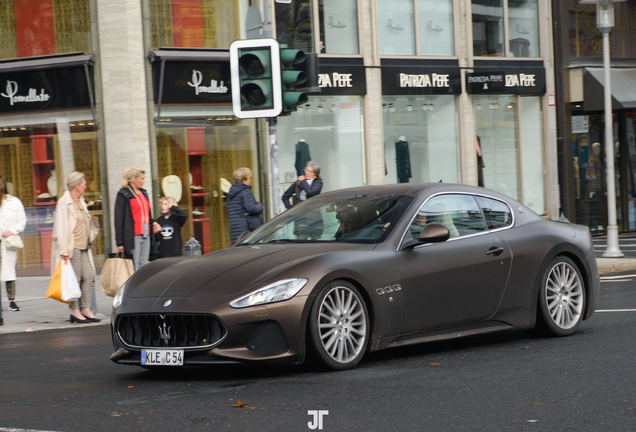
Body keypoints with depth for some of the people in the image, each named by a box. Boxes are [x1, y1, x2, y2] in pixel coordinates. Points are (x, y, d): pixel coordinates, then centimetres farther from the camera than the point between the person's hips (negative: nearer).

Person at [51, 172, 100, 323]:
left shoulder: (81, 202, 18)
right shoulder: (64, 203, -9)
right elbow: (61, 228, -14)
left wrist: (92, 219, 9)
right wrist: (64, 250, -18)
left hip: (84, 247, 8)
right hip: (72, 247, -8)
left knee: (89, 277, 2)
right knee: (74, 279, -5)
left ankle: (86, 310, 6)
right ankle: (75, 311, 1)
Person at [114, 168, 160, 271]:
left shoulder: (143, 193, 17)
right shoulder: (123, 195, -5)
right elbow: (118, 220, -8)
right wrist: (119, 242, -12)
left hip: (146, 235, 7)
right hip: (133, 236, -7)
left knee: (144, 266, 6)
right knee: (135, 268, -9)